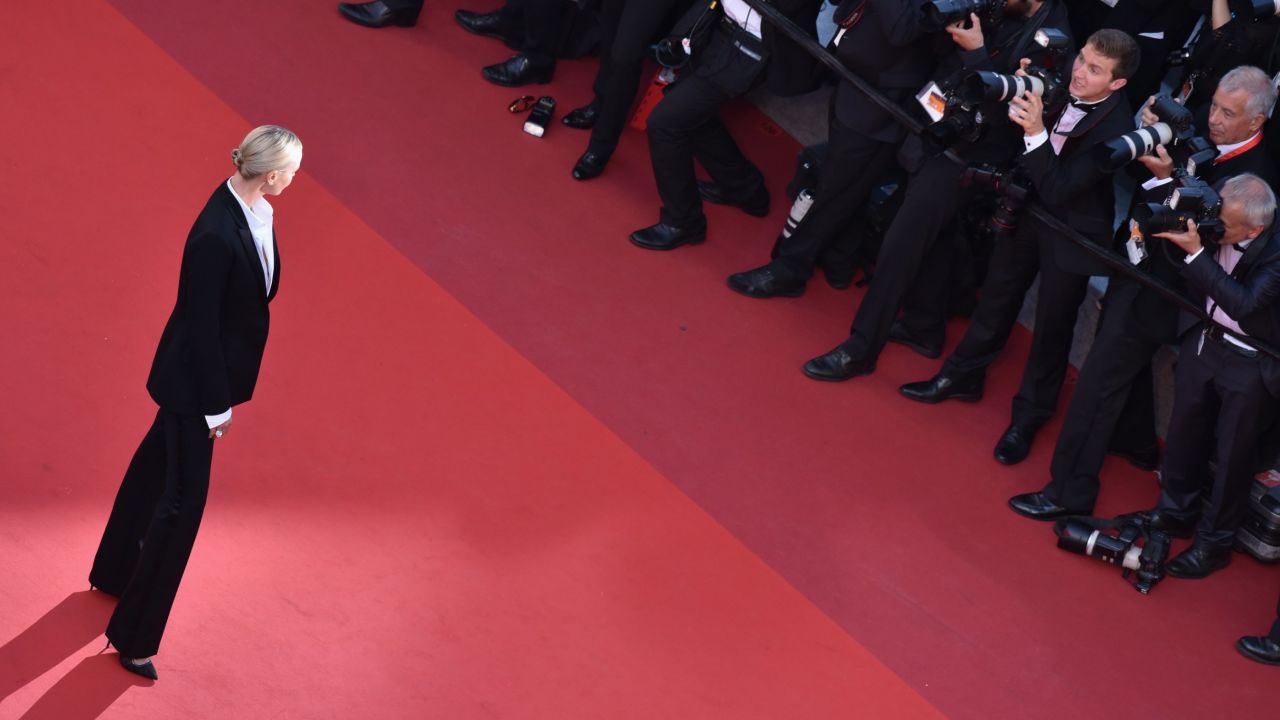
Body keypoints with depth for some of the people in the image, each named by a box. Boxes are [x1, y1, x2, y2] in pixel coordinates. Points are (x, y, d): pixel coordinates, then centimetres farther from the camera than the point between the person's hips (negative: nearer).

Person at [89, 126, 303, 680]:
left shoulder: (254, 211, -7)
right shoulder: (216, 237, -34)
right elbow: (202, 325, -26)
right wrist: (217, 406, -16)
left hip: (213, 366, 9)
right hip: (195, 378, -9)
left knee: (158, 462, 27)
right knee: (183, 496, 1)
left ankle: (115, 571, 50)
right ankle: (133, 637, 13)